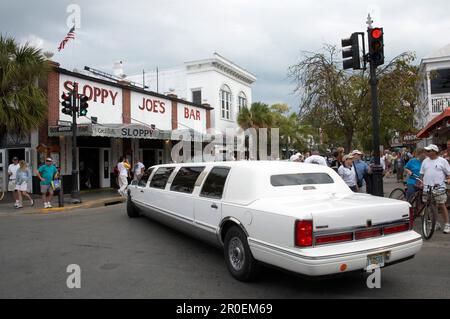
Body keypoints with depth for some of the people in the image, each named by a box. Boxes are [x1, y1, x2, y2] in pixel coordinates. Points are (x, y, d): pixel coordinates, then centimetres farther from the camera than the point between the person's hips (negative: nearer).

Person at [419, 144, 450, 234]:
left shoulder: (442, 161, 1)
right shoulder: (425, 161, 12)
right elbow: (422, 173, 17)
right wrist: (421, 182, 6)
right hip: (427, 187, 4)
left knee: (442, 206, -2)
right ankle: (435, 223, 21)